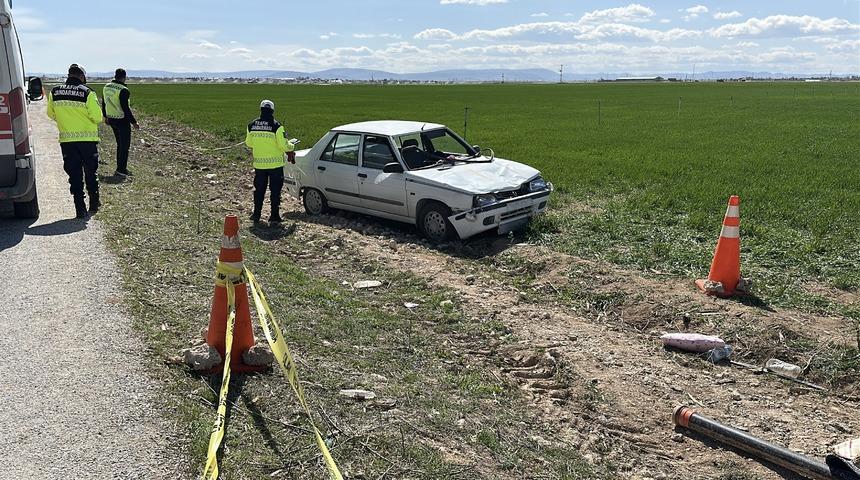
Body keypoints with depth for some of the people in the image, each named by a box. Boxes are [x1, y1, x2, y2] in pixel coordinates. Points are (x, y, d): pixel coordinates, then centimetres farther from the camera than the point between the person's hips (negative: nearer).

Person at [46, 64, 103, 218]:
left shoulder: (54, 92, 2)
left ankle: (80, 209, 3)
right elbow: (97, 117, -12)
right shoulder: (87, 93, -11)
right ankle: (94, 204, 22)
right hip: (88, 139, -2)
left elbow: (51, 114, 13)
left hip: (67, 140, 2)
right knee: (90, 172, 14)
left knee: (74, 175, 6)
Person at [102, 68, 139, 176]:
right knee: (125, 145, 0)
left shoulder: (106, 87, 8)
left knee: (120, 145, 18)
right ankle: (121, 169, 1)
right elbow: (125, 108, -21)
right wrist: (134, 122, -16)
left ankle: (121, 168, 22)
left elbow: (103, 103, 18)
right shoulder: (123, 90, -19)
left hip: (111, 119, 8)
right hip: (122, 121, -8)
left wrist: (105, 116, 31)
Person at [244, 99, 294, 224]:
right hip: (275, 164, -4)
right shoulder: (276, 126, -15)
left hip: (259, 164, 4)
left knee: (259, 190, 15)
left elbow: (248, 143, 12)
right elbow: (283, 145, -14)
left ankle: (256, 215, 21)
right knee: (275, 191, 4)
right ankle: (274, 216, 5)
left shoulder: (252, 125, 0)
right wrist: (291, 146, 7)